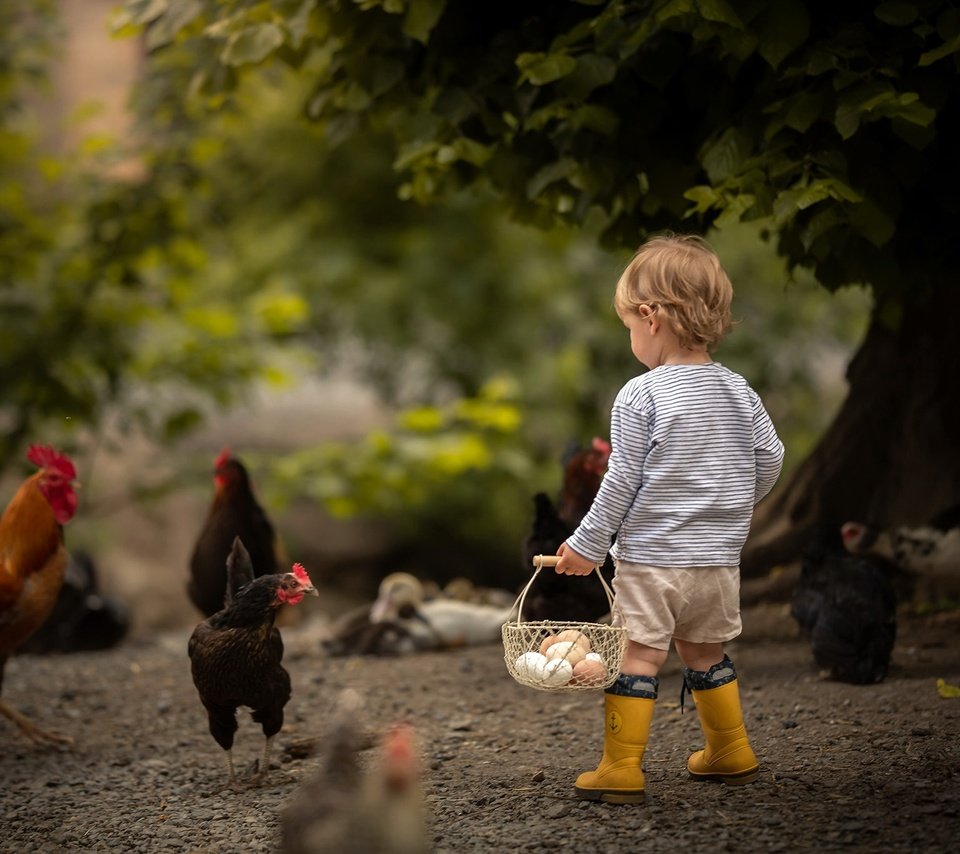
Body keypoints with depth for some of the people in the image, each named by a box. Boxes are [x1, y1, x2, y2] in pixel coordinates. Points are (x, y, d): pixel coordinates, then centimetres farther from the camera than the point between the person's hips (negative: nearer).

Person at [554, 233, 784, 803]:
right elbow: (770, 457, 8)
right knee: (705, 652, 20)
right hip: (720, 558, 6)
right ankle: (731, 753, 28)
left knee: (639, 655, -2)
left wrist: (589, 544, -3)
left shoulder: (640, 397, -13)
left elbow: (622, 481, -12)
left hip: (651, 558, -6)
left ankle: (622, 770, -1)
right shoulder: (737, 391, 3)